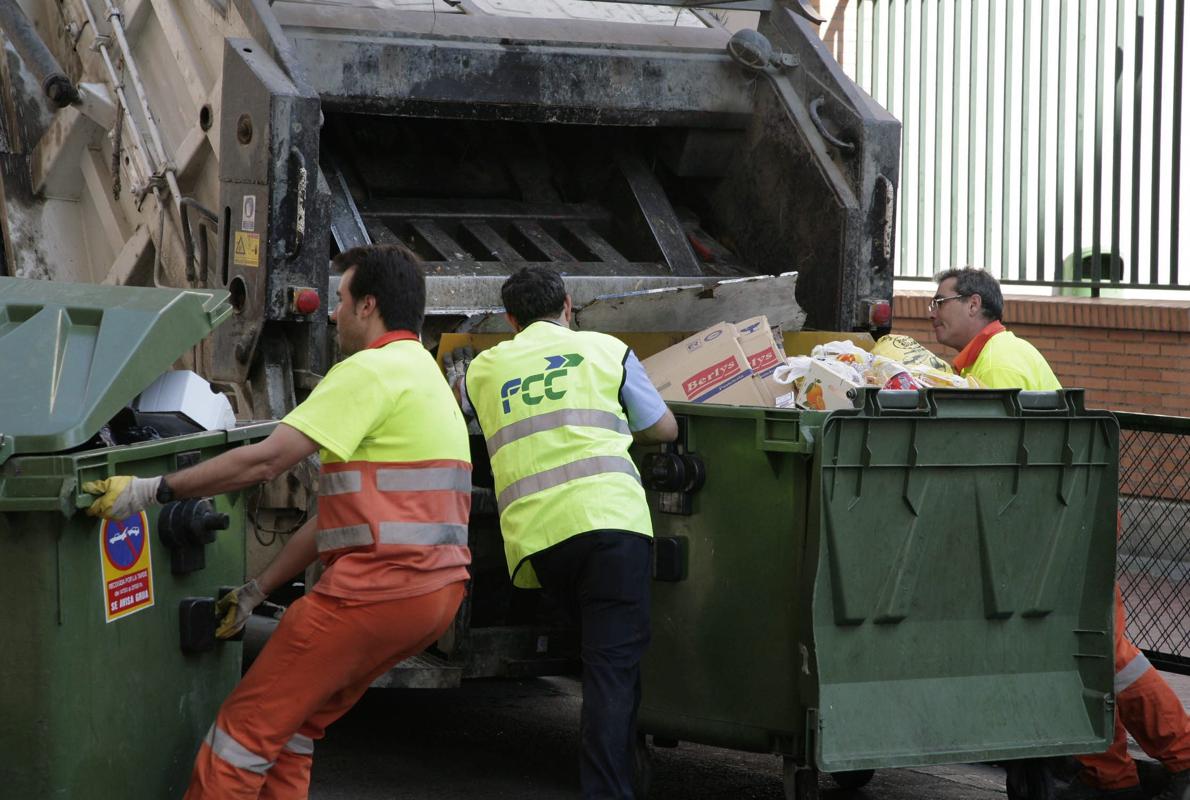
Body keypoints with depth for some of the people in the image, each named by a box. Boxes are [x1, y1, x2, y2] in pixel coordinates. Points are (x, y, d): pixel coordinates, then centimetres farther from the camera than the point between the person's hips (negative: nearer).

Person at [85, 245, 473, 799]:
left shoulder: (370, 370, -9)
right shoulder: (424, 374, 24)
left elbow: (264, 460, -17)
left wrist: (152, 490, -11)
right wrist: (259, 590, 23)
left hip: (379, 585, -10)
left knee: (247, 727, -4)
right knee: (295, 724, 18)